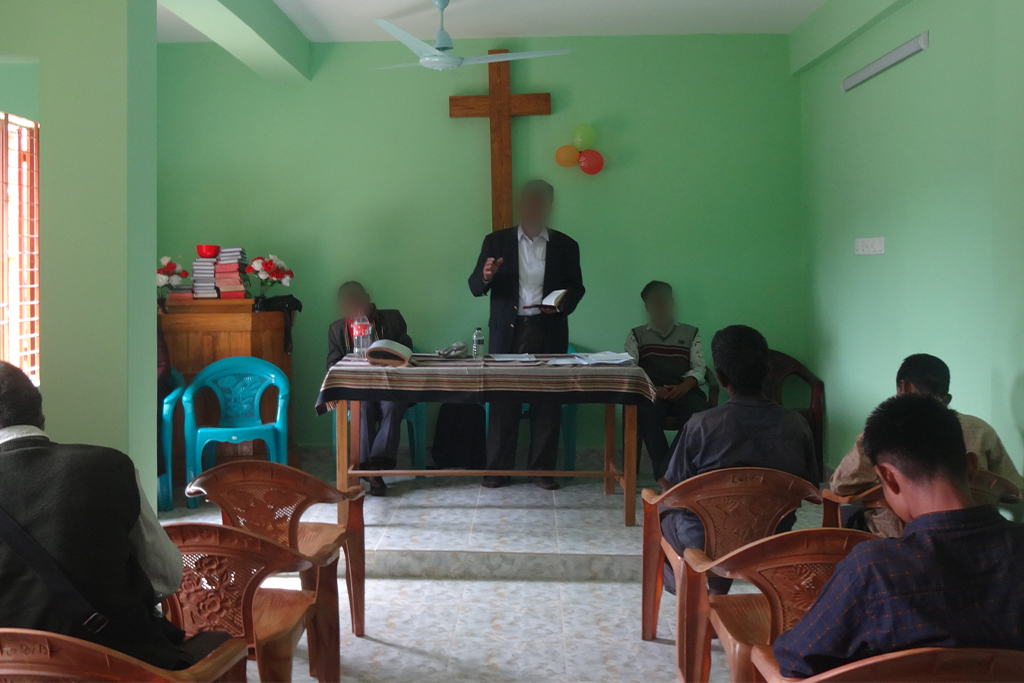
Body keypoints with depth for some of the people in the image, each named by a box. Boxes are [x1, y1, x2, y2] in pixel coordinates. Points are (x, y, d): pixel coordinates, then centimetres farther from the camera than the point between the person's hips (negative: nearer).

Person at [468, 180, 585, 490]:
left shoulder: (566, 245, 9)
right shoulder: (496, 241, 7)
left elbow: (576, 288, 12)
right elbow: (475, 287, 3)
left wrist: (562, 304, -10)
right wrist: (486, 276, -20)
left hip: (549, 333, 1)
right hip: (508, 333, 0)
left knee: (548, 403, 2)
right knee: (503, 402, -1)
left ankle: (543, 469, 11)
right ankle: (498, 469, 7)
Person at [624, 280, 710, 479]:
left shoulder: (691, 333, 22)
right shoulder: (637, 334, 20)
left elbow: (698, 369, 11)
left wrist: (684, 387, -12)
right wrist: (652, 388, -14)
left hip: (684, 390, 1)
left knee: (702, 414, -34)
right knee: (646, 413, -37)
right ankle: (665, 475, -36)